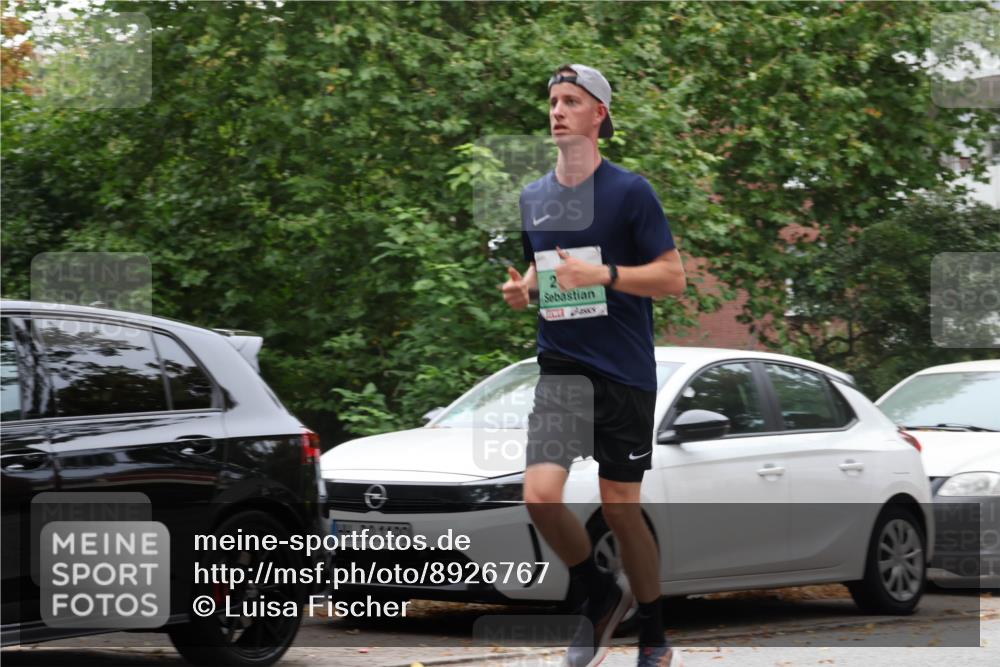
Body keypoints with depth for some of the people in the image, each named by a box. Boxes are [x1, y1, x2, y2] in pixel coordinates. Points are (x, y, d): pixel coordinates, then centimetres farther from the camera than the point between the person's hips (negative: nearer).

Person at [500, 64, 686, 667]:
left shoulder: (629, 191, -5)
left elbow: (674, 277, -8)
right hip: (562, 367, 4)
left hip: (625, 370, -4)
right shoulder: (533, 198, 11)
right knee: (541, 495, -15)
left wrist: (603, 274, -21)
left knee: (621, 508, 3)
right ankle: (600, 596, 10)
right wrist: (523, 289, 4)